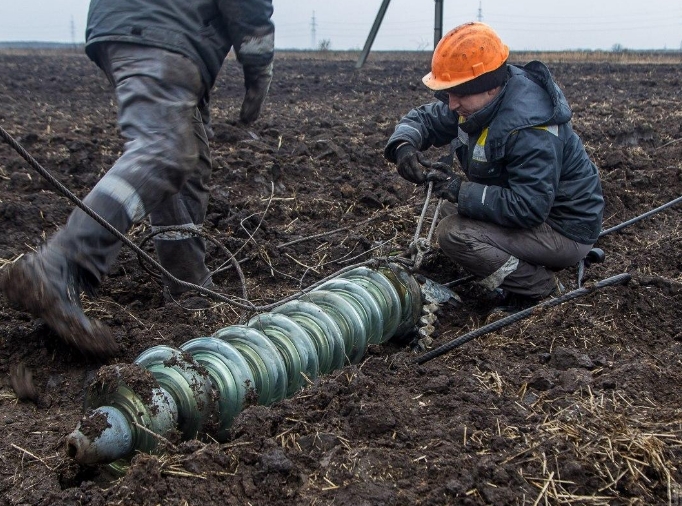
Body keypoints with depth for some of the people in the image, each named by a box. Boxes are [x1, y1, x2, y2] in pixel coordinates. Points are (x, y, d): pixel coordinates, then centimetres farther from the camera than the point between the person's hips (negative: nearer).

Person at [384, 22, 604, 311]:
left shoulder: (528, 128, -31)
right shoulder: (478, 102, -4)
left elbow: (528, 208, -35)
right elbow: (424, 119, 5)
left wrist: (462, 191, -30)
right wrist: (403, 144, -18)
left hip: (565, 230, -9)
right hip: (531, 207, 10)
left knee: (454, 233, -20)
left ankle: (542, 290, -5)